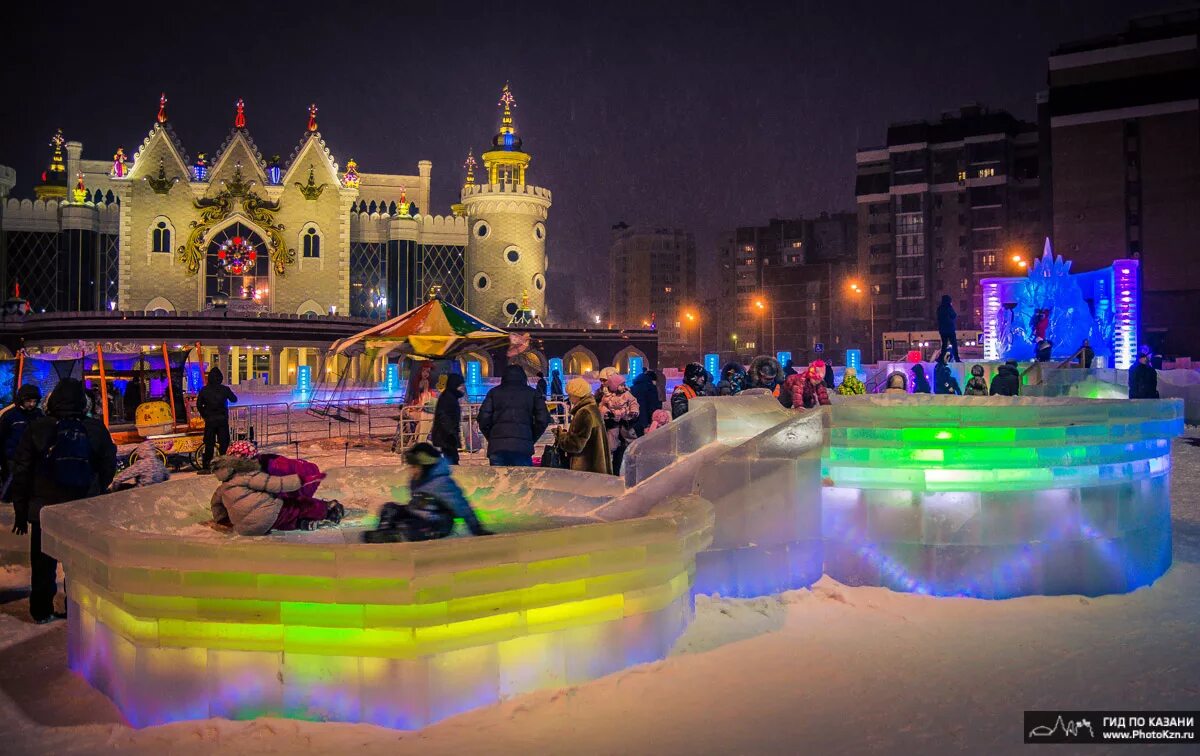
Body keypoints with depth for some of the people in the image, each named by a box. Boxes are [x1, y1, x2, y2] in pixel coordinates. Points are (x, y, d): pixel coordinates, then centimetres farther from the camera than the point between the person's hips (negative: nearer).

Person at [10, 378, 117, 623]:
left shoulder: (37, 429, -8)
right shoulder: (96, 430, -6)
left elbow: (21, 473, -4)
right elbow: (108, 468, 1)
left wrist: (21, 511, 4)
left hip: (44, 509, -1)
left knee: (43, 563, 13)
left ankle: (42, 611, 20)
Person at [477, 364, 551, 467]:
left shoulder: (494, 393, 12)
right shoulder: (532, 393, 11)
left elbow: (483, 419, 3)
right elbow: (543, 420, 2)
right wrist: (532, 438, 14)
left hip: (497, 446, 1)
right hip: (523, 447, -1)